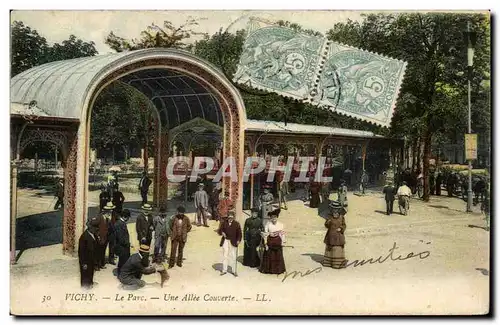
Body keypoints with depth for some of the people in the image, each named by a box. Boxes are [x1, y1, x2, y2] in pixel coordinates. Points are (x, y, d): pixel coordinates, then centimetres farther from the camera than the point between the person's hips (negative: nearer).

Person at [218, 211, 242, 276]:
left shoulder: (236, 224, -2)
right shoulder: (224, 223, 1)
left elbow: (239, 233, 0)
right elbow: (219, 230, 4)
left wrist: (238, 240, -13)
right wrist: (222, 233, -17)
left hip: (233, 242, -1)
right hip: (225, 241, 1)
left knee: (233, 257, 5)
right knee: (225, 256, 10)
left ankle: (234, 271, 16)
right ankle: (224, 270, 21)